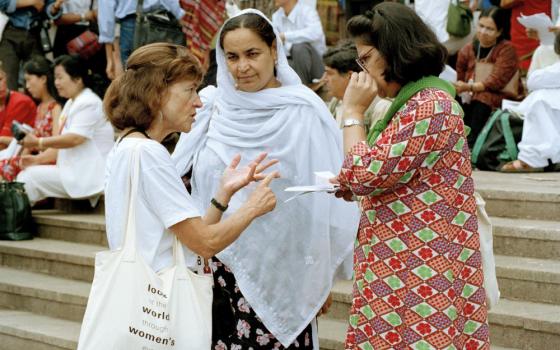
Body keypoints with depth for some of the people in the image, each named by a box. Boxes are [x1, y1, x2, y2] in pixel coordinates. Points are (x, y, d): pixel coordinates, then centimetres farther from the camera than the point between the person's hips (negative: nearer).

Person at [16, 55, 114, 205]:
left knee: (33, 176, -18)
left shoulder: (88, 103, -12)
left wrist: (38, 142, -22)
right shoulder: (71, 104, 19)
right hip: (73, 170, 9)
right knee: (26, 174, -2)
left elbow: (74, 139, -23)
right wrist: (38, 159, 4)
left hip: (89, 176, -9)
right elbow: (62, 144, 18)